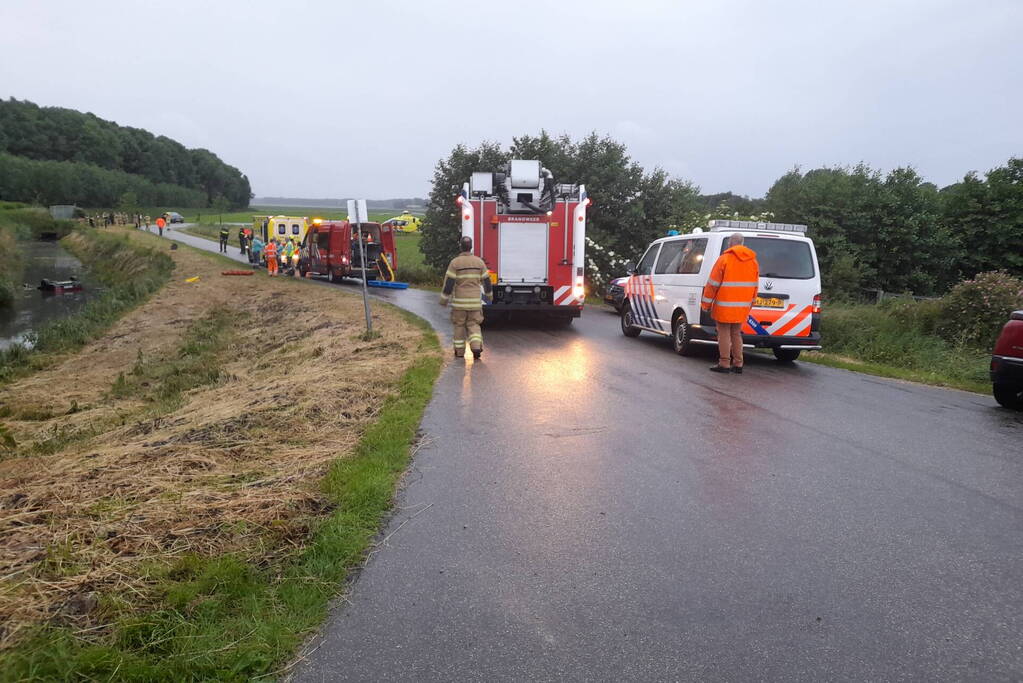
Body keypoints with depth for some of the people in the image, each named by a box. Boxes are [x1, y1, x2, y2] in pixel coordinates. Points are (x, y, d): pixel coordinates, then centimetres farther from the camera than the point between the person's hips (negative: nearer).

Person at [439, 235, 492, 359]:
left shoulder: (455, 262, -9)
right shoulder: (479, 262, 1)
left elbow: (448, 283, -11)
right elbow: (486, 281, 7)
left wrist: (443, 300, -2)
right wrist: (489, 295, 23)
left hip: (459, 300, -2)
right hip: (475, 301, 2)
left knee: (459, 325, 12)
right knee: (473, 325, 10)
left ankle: (459, 352, 17)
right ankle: (476, 347, -11)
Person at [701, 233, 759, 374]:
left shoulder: (724, 258, -9)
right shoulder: (753, 261, 10)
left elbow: (713, 283, -8)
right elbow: (755, 286, 15)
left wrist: (706, 303, -1)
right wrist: (750, 304, 24)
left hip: (724, 306, -6)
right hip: (743, 306, 6)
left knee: (724, 334, 1)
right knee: (736, 334, 14)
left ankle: (724, 364, 1)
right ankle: (737, 364, 15)